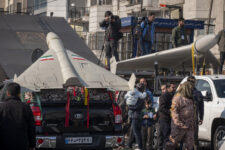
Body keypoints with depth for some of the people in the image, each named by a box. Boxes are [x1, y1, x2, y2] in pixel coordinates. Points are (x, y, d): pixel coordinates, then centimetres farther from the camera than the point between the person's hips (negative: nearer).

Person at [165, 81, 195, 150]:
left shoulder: (190, 98, 16)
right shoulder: (178, 97, -10)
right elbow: (174, 111, -17)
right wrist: (178, 122, -24)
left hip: (189, 126, 8)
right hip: (180, 126, -8)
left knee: (189, 143, 7)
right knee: (173, 141, -2)